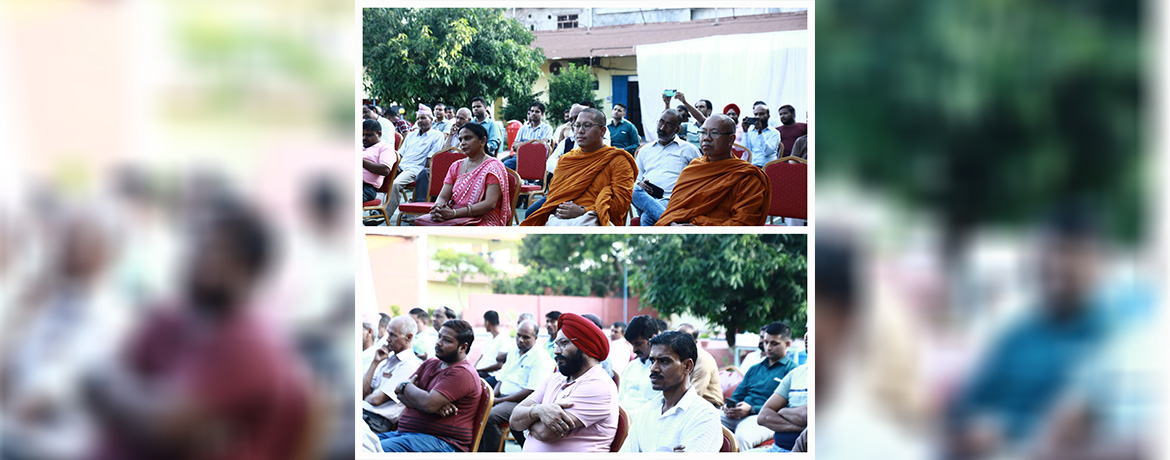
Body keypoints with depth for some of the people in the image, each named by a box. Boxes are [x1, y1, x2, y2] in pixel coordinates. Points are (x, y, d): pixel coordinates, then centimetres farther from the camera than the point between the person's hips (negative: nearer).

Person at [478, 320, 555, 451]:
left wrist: (498, 400, -16)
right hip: (502, 398, 8)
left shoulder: (541, 358, -9)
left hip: (520, 402, -8)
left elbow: (531, 391, -16)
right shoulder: (513, 352, 18)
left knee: (489, 417, -31)